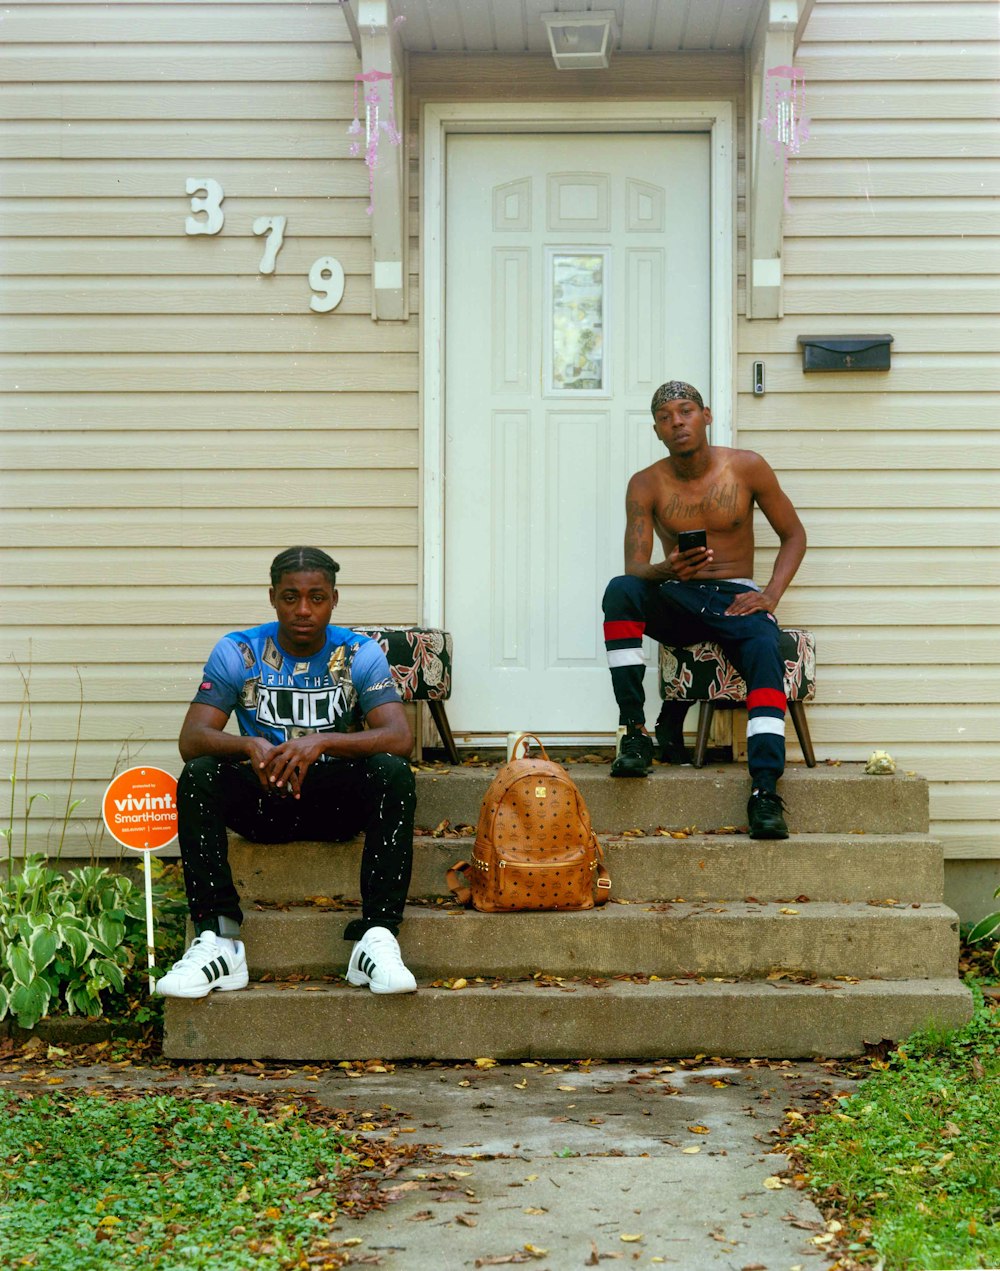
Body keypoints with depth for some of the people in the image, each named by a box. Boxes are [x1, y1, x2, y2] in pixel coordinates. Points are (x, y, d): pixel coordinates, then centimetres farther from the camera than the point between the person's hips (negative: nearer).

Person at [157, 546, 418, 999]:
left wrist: (321, 742, -35)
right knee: (198, 775, -28)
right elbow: (191, 739, -11)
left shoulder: (360, 654, -3)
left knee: (394, 772, -30)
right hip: (263, 799, 1)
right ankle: (216, 940, -34)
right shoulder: (238, 652, -2)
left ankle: (377, 937, -36)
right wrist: (249, 745, -34)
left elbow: (399, 737, -18)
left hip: (336, 801, 0)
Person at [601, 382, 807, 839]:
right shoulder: (646, 485, 1)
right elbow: (634, 569, -7)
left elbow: (794, 534, 9)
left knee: (765, 649, -35)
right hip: (676, 600, 1)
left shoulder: (746, 468, 1)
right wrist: (668, 569, -32)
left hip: (735, 597, -1)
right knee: (619, 591, -30)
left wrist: (771, 594, -8)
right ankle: (636, 733, -29)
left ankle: (765, 792, -45)